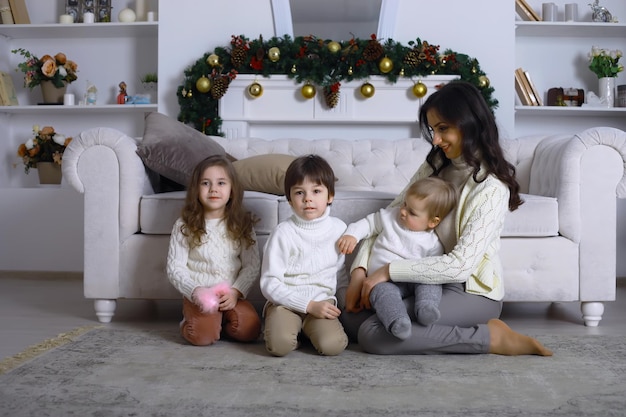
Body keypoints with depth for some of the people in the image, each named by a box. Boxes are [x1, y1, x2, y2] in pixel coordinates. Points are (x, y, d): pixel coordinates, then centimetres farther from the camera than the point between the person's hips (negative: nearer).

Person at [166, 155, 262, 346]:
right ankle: (189, 320, 8)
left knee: (249, 330, -21)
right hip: (197, 295, -2)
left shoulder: (242, 225, 4)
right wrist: (195, 291, -18)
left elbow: (252, 265, 1)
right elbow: (174, 267, -3)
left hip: (233, 296, 2)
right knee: (203, 334, -27)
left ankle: (224, 320, 10)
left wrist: (236, 292, -13)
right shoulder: (184, 226, 0)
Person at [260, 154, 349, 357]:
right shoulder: (283, 232, -9)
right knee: (280, 344, -30)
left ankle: (308, 330, 5)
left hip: (323, 303, 2)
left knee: (333, 345, -25)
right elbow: (270, 284, -10)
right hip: (286, 302, -2)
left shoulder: (339, 229, 3)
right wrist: (309, 305, -15)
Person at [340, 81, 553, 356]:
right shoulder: (434, 167, 3)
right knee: (351, 319, -3)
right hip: (430, 282, 8)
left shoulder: (491, 187, -19)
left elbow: (460, 265, -26)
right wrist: (360, 269, -11)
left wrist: (388, 271, -24)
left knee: (373, 335, -22)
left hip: (472, 291, -8)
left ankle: (492, 337, -9)